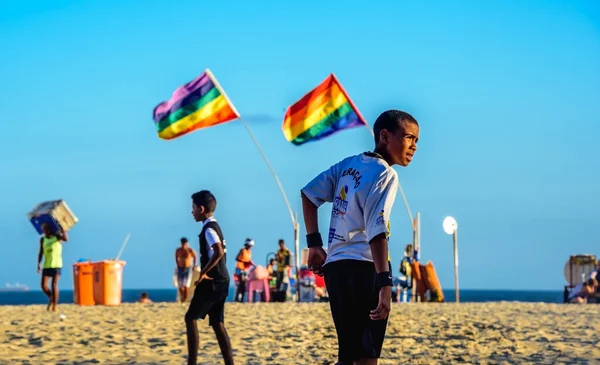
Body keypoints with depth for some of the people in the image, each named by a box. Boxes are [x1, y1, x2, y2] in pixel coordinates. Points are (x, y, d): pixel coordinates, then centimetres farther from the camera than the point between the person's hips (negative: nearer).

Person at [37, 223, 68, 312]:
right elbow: (41, 253, 14)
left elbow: (66, 239, -23)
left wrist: (62, 228, -26)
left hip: (56, 265, -4)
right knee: (44, 286, -5)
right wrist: (38, 264, 4)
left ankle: (54, 307, -3)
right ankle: (51, 298, 24)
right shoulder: (42, 239, 9)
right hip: (46, 265, 4)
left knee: (54, 285, -9)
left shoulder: (57, 236, -2)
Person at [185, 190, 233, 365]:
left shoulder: (209, 229, -13)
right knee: (217, 323, 8)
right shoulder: (214, 226, 17)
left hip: (212, 282, -9)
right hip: (221, 281, 9)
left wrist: (203, 272, -21)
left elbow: (219, 252, -29)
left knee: (191, 318, -2)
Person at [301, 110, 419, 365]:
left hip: (335, 265, 8)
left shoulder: (349, 164, 14)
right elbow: (376, 231, -20)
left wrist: (314, 244, 20)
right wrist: (385, 283, -26)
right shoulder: (385, 174, -9)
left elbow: (309, 194, 17)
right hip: (364, 267, -8)